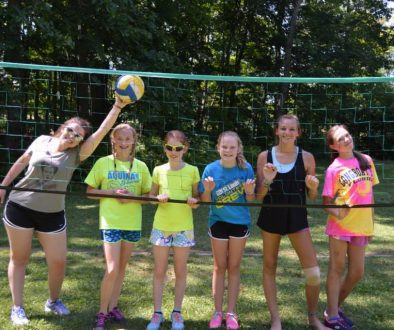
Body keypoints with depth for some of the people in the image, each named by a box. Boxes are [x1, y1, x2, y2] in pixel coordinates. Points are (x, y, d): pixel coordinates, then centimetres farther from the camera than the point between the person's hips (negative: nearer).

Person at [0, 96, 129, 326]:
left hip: (52, 214, 1)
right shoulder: (42, 141, -4)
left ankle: (53, 301, 28)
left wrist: (119, 106, -28)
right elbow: (22, 162, 12)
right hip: (19, 207, 0)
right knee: (19, 258, 8)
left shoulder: (76, 154, -7)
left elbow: (101, 132, -19)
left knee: (58, 261, 3)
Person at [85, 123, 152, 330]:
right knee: (112, 269, -8)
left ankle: (112, 307, 29)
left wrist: (133, 197, -14)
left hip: (132, 223, 3)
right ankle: (102, 313, 9)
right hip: (110, 221, -3)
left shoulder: (141, 166, 3)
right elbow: (90, 191, -1)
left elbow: (148, 194, 7)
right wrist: (112, 192, -16)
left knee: (122, 267, 13)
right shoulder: (103, 163, -3)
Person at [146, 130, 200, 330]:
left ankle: (177, 313, 22)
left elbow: (197, 197, 4)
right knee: (159, 271, 7)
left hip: (183, 227, -1)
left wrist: (195, 201, -18)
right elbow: (150, 196, 9)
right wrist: (158, 198, -13)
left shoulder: (192, 171, -3)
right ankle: (157, 313, 18)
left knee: (180, 271, 9)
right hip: (161, 226, 1)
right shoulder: (158, 170, 1)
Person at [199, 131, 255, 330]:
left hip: (240, 222, 0)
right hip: (218, 222, 0)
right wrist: (208, 190, -27)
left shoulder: (246, 168, -11)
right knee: (219, 267, 11)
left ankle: (231, 313, 20)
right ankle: (218, 312, 21)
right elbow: (205, 201, -7)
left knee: (234, 267, 10)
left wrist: (249, 191, -27)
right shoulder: (211, 169, -11)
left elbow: (251, 201, -6)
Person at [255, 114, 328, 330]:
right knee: (269, 267, 8)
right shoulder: (265, 156, -3)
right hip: (271, 216, 0)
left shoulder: (306, 157, -2)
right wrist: (267, 181, -20)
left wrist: (312, 187, -17)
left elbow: (311, 196, 5)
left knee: (313, 273, -3)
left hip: (297, 217, 0)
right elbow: (258, 196, -1)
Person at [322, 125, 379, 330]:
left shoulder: (366, 160, 5)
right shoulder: (334, 168, -8)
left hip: (361, 226, 5)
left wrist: (371, 223, 12)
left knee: (357, 273, 11)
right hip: (340, 226, -5)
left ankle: (335, 307, 31)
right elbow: (326, 202, -5)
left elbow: (369, 193, 13)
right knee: (336, 269, 5)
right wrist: (336, 212, -26)